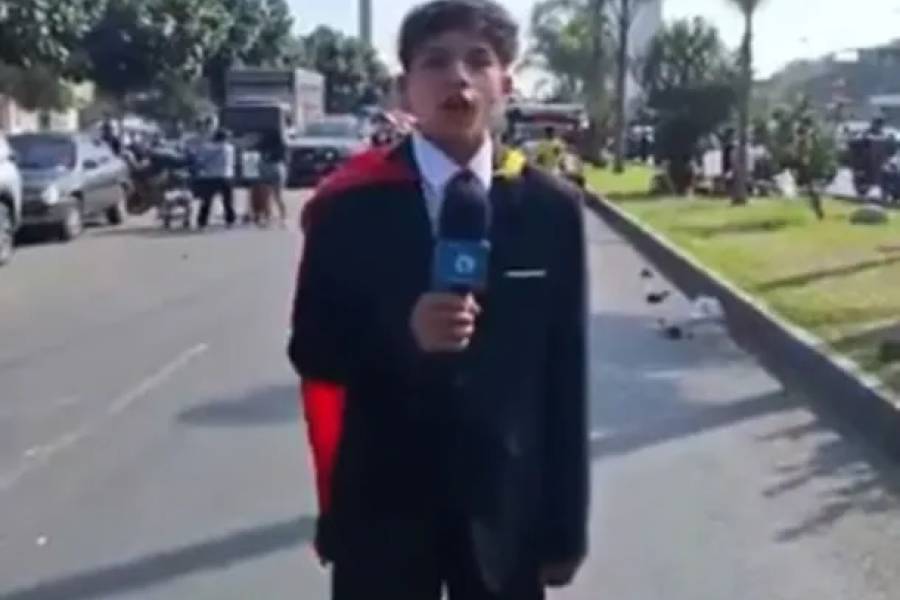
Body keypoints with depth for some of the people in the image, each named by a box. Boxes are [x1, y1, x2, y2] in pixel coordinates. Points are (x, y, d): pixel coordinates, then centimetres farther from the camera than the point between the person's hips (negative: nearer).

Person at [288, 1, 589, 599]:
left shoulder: (551, 208, -1)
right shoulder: (350, 204, -6)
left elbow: (566, 372, 0)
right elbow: (311, 349, -3)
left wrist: (565, 522, 1)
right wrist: (403, 335, -23)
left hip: (506, 502, 2)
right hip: (382, 501, -1)